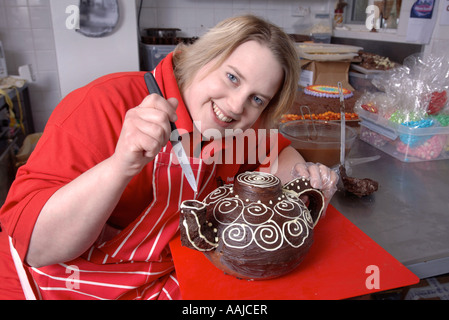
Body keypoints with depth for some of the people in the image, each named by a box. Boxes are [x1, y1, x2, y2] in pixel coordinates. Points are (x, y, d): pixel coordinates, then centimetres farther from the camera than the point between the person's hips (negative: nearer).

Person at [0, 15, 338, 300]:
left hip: (169, 278, 4)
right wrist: (121, 167, -41)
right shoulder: (106, 105, -25)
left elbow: (274, 153, 10)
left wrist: (301, 171, -11)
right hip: (72, 284, -2)